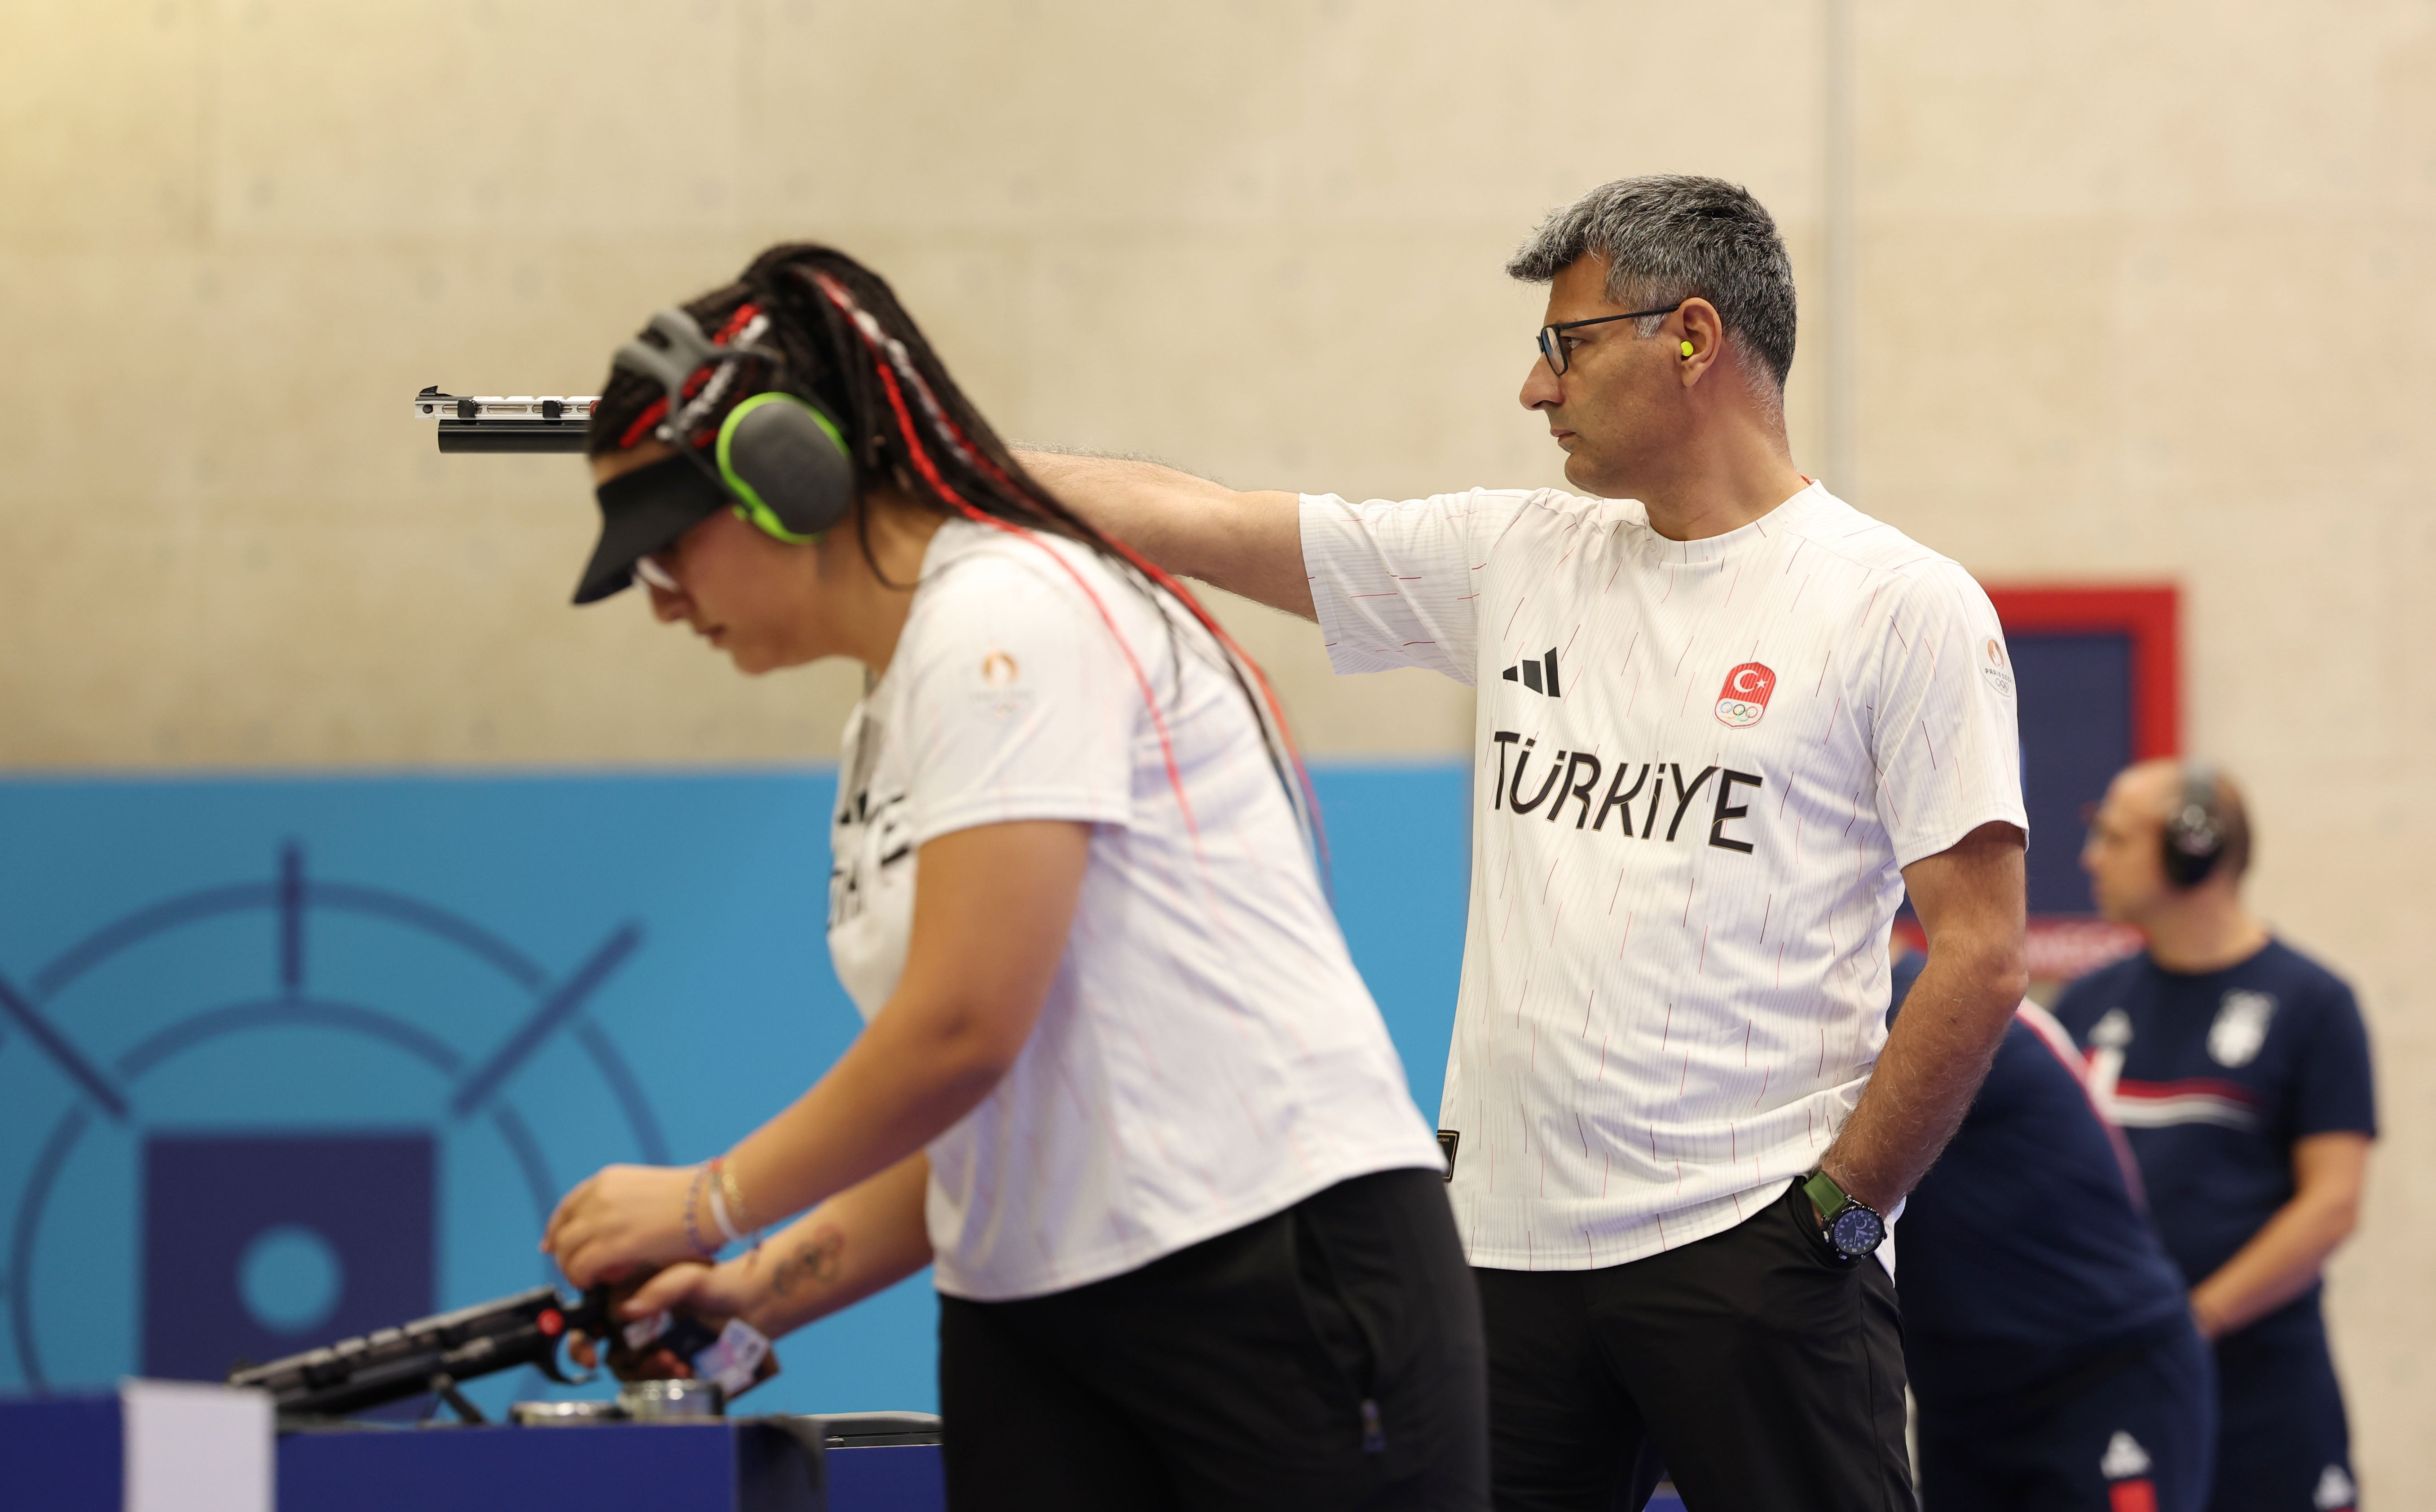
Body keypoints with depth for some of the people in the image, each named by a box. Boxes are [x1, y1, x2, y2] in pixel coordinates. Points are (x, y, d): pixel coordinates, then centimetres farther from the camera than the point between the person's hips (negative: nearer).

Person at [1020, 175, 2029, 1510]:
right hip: (1506, 1240, 5)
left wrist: (1834, 1210, -10)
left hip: (1750, 1243, -5)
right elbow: (1187, 520, 14)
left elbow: (1981, 958, -7)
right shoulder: (1515, 556, 12)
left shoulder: (1903, 608, -3)